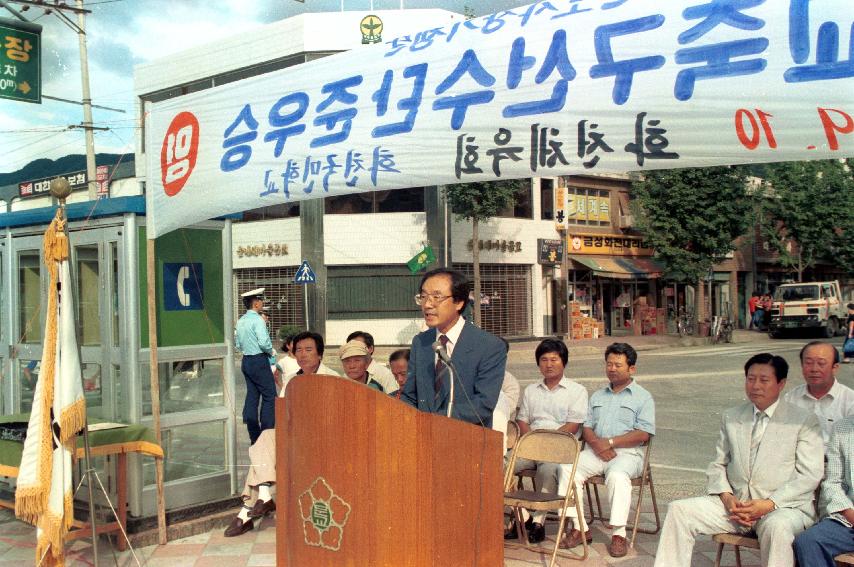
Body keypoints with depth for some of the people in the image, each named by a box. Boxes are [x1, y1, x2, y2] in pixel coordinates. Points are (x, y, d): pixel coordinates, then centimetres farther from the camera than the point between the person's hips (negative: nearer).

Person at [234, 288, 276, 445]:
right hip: (259, 361, -9)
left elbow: (238, 344, 17)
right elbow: (264, 342, -23)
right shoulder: (257, 320, -14)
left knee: (252, 396, 10)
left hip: (246, 360, 9)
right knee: (270, 396, -2)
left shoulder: (241, 321, 12)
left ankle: (254, 435, 13)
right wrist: (271, 351, -6)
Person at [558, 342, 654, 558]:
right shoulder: (597, 396, 25)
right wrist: (595, 443, -7)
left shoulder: (643, 397, 8)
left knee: (617, 475, -37)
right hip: (595, 450, 4)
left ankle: (618, 535, -30)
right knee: (568, 468, -24)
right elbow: (586, 427, 17)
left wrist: (610, 442, -11)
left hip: (627, 453, -4)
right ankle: (579, 528, -20)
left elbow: (644, 434, -4)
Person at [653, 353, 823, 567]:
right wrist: (726, 497, -5)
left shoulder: (805, 420, 1)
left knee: (777, 526, -37)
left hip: (784, 506, -4)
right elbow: (718, 465, 16)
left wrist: (769, 504, -16)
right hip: (735, 503, 4)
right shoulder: (731, 417, 15)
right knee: (679, 510, -13)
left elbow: (810, 476, -5)